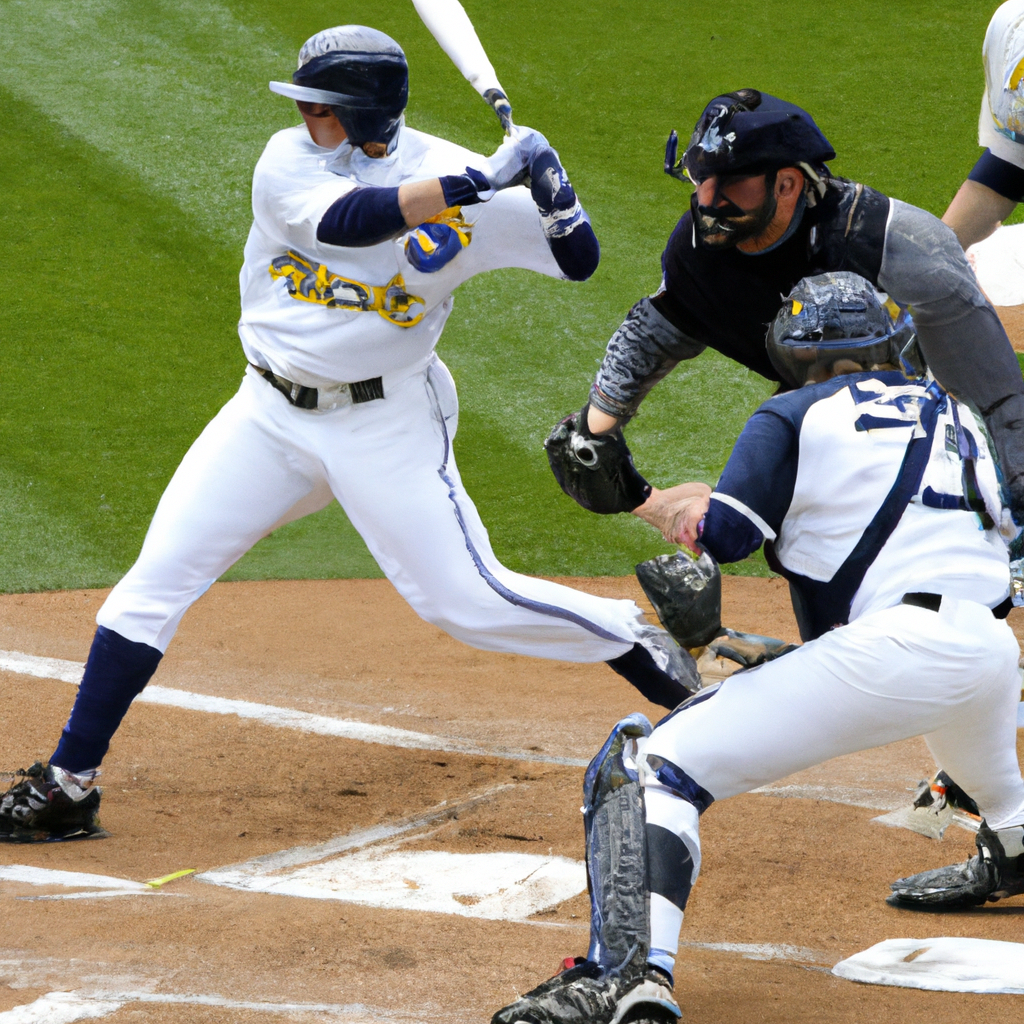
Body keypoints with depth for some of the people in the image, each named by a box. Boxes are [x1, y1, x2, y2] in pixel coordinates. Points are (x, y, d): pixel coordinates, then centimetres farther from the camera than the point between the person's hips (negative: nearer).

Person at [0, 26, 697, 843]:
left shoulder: (454, 177, -10)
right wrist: (475, 183, -36)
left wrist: (551, 189, -26)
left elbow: (578, 260, -6)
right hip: (271, 413, 2)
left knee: (468, 600, -6)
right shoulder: (289, 162, -9)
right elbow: (345, 222, -30)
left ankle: (645, 648, 18)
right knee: (155, 581, -3)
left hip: (385, 423, -2)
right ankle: (68, 785, 4)